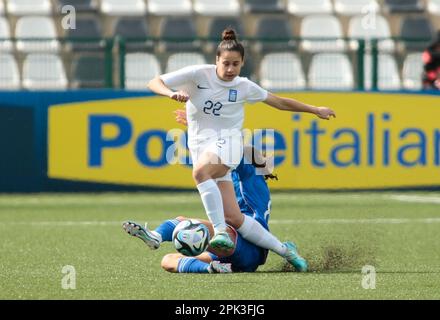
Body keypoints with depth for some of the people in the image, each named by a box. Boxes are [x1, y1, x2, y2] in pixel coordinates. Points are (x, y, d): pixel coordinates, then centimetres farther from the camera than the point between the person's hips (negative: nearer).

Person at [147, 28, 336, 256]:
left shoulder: (244, 87, 5)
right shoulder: (198, 74, -1)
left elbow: (279, 102, 21)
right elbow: (154, 83, -4)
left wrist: (315, 110, 25)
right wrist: (172, 93, -25)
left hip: (227, 143, -1)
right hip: (200, 146, 1)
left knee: (200, 171, -39)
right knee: (233, 218, -8)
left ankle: (220, 230, -42)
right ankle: (283, 250, 5)